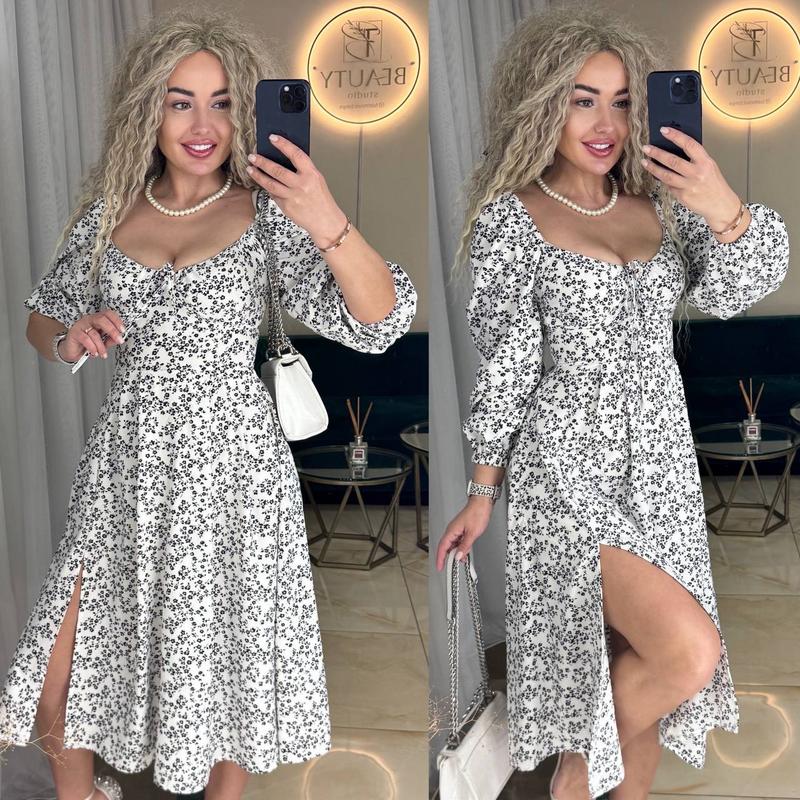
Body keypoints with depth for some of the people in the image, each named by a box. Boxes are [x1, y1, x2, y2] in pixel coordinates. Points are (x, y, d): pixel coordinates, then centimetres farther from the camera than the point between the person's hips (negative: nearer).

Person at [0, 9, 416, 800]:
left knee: (229, 657, 12)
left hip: (232, 465, -3)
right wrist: (69, 337, -9)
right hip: (125, 466, 3)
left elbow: (379, 323, -18)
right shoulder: (111, 210, 2)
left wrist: (331, 225, -35)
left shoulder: (267, 210, -8)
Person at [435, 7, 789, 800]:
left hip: (661, 460, 5)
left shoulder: (659, 200, 6)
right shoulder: (509, 219, -8)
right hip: (569, 463, -5)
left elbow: (729, 294, -5)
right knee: (689, 652, -16)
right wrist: (482, 492, 0)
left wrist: (727, 213, -24)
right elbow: (504, 367, -5)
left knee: (643, 663, 12)